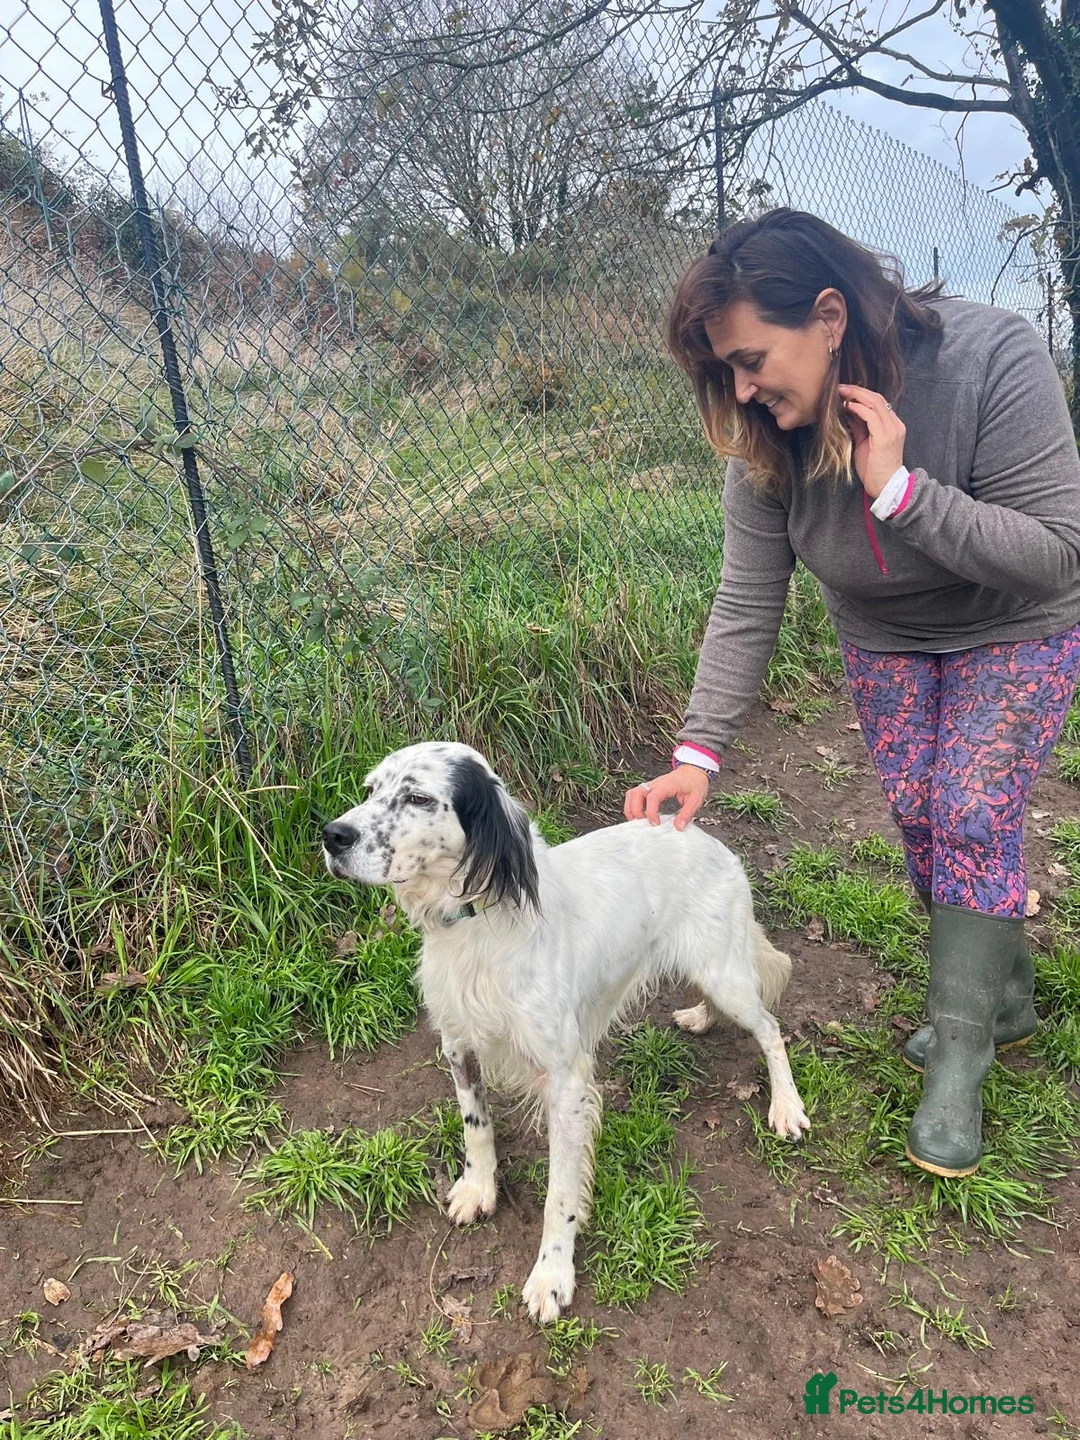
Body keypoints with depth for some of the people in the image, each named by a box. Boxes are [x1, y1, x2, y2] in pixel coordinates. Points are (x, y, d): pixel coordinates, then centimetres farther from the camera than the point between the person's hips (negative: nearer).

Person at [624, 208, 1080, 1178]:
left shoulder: (993, 360, -32)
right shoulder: (767, 439, -20)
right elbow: (746, 607, -19)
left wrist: (901, 489, -43)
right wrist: (699, 751, -27)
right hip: (884, 642, 4)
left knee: (975, 818, -11)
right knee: (921, 822, 5)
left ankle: (959, 1055, 4)